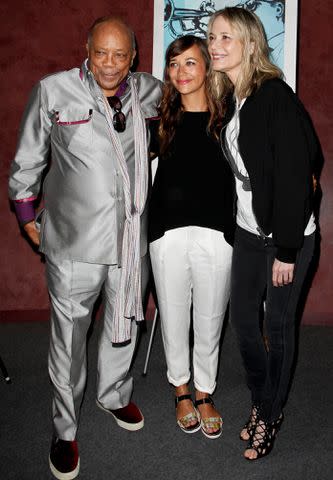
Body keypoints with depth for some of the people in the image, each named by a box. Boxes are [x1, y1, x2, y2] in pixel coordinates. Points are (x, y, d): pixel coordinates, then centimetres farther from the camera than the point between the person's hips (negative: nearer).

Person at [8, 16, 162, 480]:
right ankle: (65, 429, 27)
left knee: (123, 327, 19)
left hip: (131, 239, 4)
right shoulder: (53, 91, -5)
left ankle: (114, 395, 45)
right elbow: (27, 160, 4)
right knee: (69, 338, 6)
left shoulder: (147, 91, 4)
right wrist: (27, 217, 8)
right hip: (74, 242, -3)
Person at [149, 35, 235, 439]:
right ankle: (181, 389, 36)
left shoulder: (226, 117, 0)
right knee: (173, 318, 13)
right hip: (168, 232, 2)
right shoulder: (162, 118, 6)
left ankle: (204, 393, 33)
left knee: (209, 321, 11)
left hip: (216, 232, -1)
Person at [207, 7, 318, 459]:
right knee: (242, 319, 13)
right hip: (249, 231, 7)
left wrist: (286, 250, -18)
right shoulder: (230, 99, 6)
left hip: (289, 235, -7)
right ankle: (262, 403, 36)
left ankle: (271, 415, 29)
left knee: (278, 326, 7)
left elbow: (295, 176, -19)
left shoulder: (276, 96, -16)